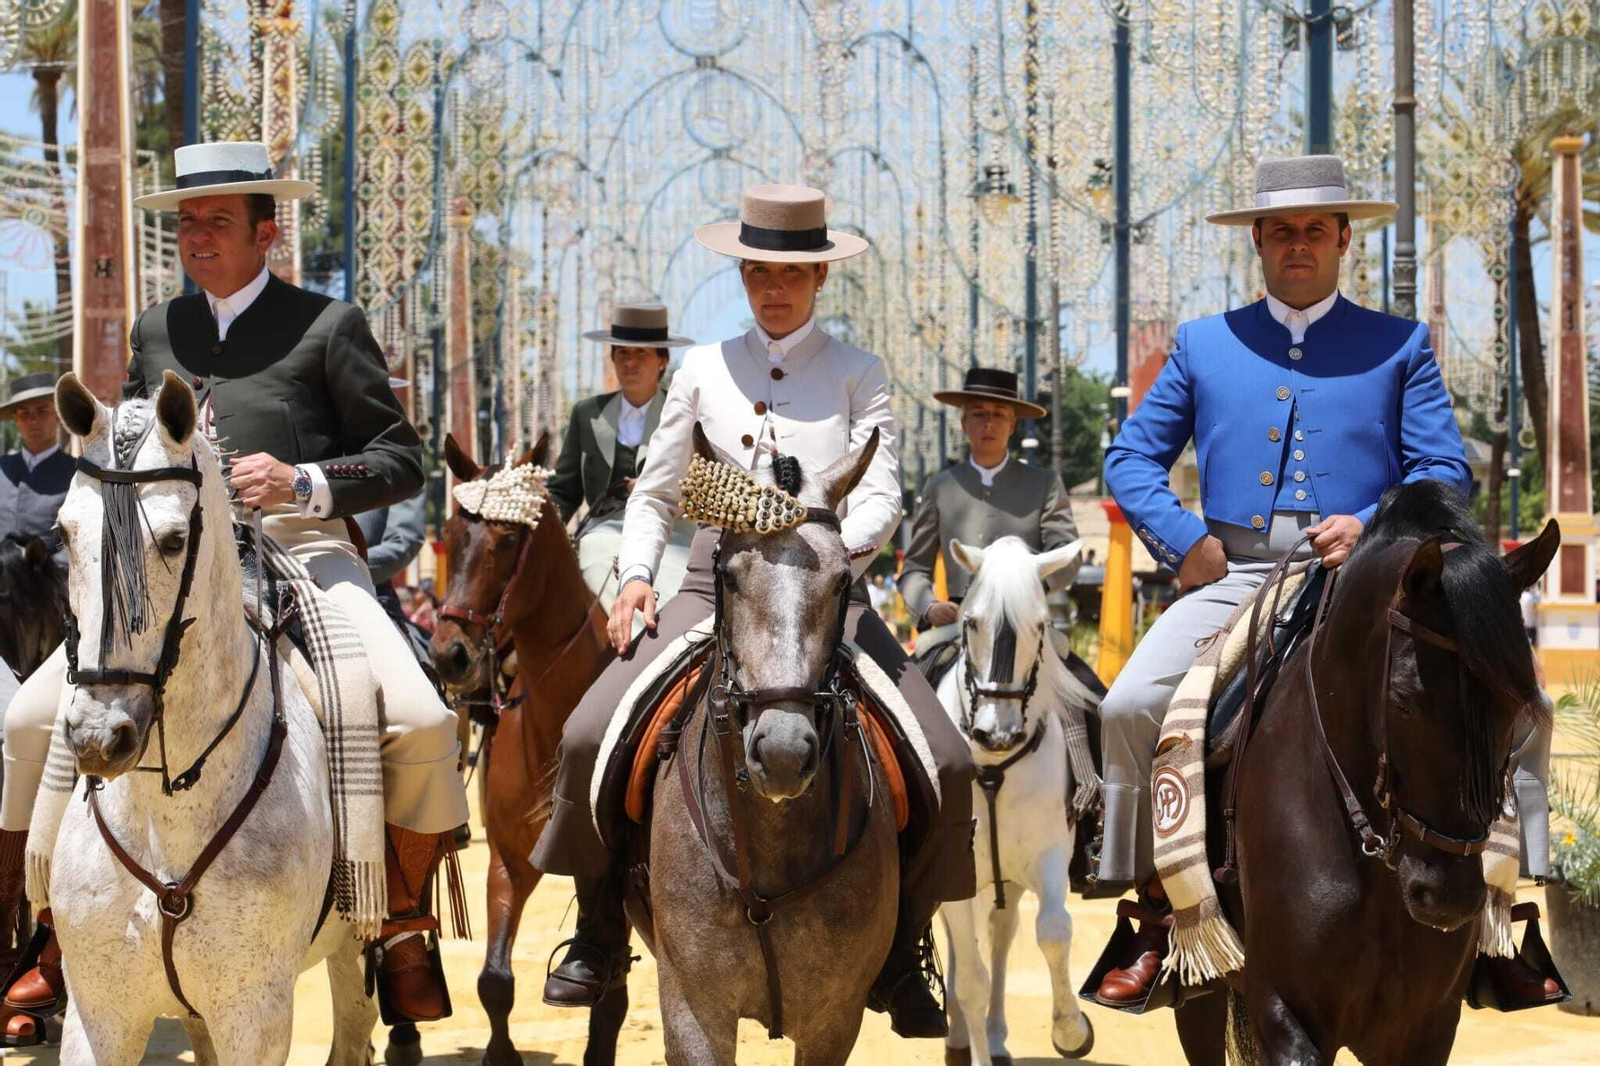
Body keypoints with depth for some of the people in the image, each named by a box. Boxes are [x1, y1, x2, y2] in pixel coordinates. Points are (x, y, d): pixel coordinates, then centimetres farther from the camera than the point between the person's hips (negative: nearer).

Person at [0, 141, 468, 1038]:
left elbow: (401, 460, 3)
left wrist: (304, 482, -14)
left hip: (302, 554, -4)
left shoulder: (329, 325, 6)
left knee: (421, 723, -26)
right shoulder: (155, 332, 18)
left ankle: (403, 927, -4)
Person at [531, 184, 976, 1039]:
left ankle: (898, 959, 3)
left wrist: (835, 554, -25)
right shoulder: (703, 372, 11)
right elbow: (655, 493, 15)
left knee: (947, 766, -16)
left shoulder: (857, 376, 6)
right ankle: (600, 937, 3)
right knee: (588, 737, -17)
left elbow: (880, 497, -4)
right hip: (715, 583, 1)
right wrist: (635, 574, -2)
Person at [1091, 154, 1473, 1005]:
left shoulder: (1400, 346, 15)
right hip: (1230, 579, 2)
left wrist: (1372, 524, -11)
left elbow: (1446, 472, 8)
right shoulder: (1203, 345, 20)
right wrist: (1184, 541, 1)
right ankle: (1156, 915, -8)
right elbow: (1132, 456, 19)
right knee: (1130, 705, -22)